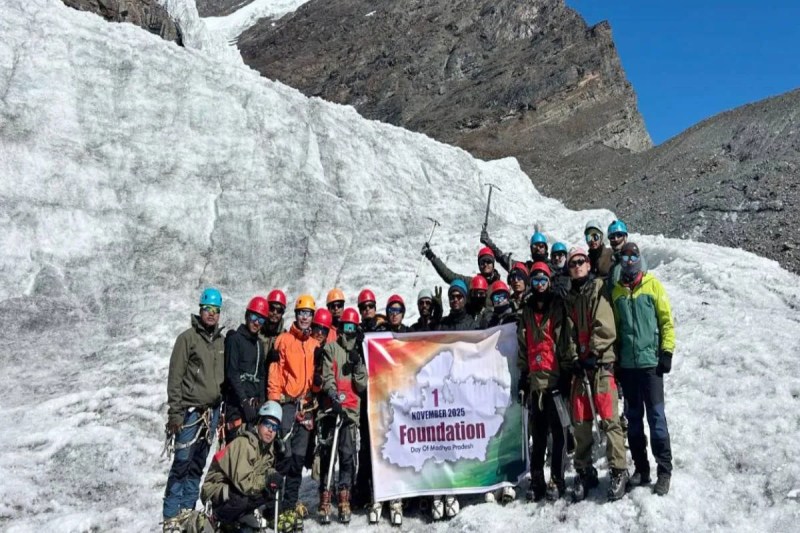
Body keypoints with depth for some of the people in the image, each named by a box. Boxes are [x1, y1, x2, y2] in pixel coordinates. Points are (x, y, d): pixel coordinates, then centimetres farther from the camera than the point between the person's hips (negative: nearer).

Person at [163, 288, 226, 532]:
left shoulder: (221, 341, 12)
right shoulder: (187, 338, -5)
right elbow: (175, 377, -8)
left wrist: (223, 409, 14)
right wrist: (175, 412, -12)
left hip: (212, 411, 6)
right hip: (190, 411, -5)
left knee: (198, 465, 11)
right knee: (182, 463, -6)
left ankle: (187, 510, 20)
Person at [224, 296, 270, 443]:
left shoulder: (259, 344, 18)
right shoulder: (235, 339, -4)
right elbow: (232, 374, -11)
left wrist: (262, 402, 7)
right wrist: (244, 401, -16)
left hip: (255, 404, 7)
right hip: (237, 404, -7)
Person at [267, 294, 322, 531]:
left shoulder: (315, 345, 13)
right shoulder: (283, 340, 2)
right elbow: (275, 372, -3)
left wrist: (314, 404, 11)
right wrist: (274, 400, -10)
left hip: (306, 407, 4)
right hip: (286, 403, -4)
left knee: (298, 458, 7)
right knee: (284, 456, -10)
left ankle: (290, 505, 15)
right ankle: (277, 506, -3)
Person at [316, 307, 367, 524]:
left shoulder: (359, 353, 16)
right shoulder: (331, 348, 7)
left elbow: (362, 386, 11)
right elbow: (327, 376, -4)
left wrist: (358, 365, -3)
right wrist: (333, 396, -19)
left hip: (351, 410, 2)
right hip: (332, 407, -2)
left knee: (348, 455, -3)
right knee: (327, 454, -2)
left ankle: (344, 501, 5)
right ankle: (324, 500, 5)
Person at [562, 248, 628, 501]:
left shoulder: (599, 289, 1)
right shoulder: (570, 298, 17)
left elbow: (605, 327, -8)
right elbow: (570, 332, 11)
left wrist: (593, 353, -12)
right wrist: (574, 358, -2)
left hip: (601, 362, -5)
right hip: (579, 365, 5)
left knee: (609, 419, -8)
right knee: (581, 421, 6)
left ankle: (618, 471, 1)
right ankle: (584, 472, 15)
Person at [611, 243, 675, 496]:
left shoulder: (653, 285, 0)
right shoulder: (616, 291, 10)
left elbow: (666, 320, -2)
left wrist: (667, 351, -9)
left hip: (650, 361, -4)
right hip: (627, 364, 4)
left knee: (656, 417, -3)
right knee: (633, 418, 10)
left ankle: (664, 470, 6)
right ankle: (641, 468, 20)